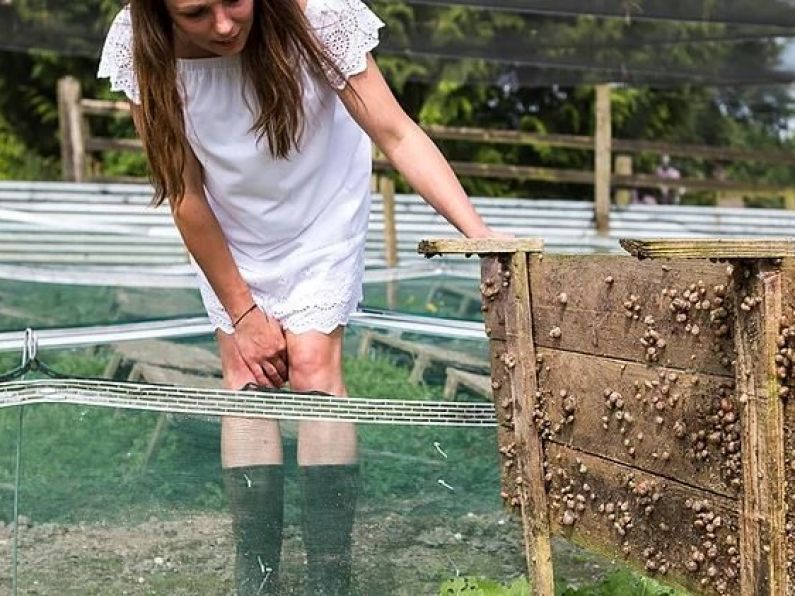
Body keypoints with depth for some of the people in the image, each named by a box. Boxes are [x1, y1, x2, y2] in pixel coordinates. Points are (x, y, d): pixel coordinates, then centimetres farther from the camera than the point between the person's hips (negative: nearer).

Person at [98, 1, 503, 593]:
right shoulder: (140, 49, -27)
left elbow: (397, 134, -31)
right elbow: (186, 193, -18)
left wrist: (482, 234, -40)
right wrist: (241, 310, -14)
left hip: (321, 218, -1)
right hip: (229, 236, 2)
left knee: (313, 366, -12)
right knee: (247, 378, -6)